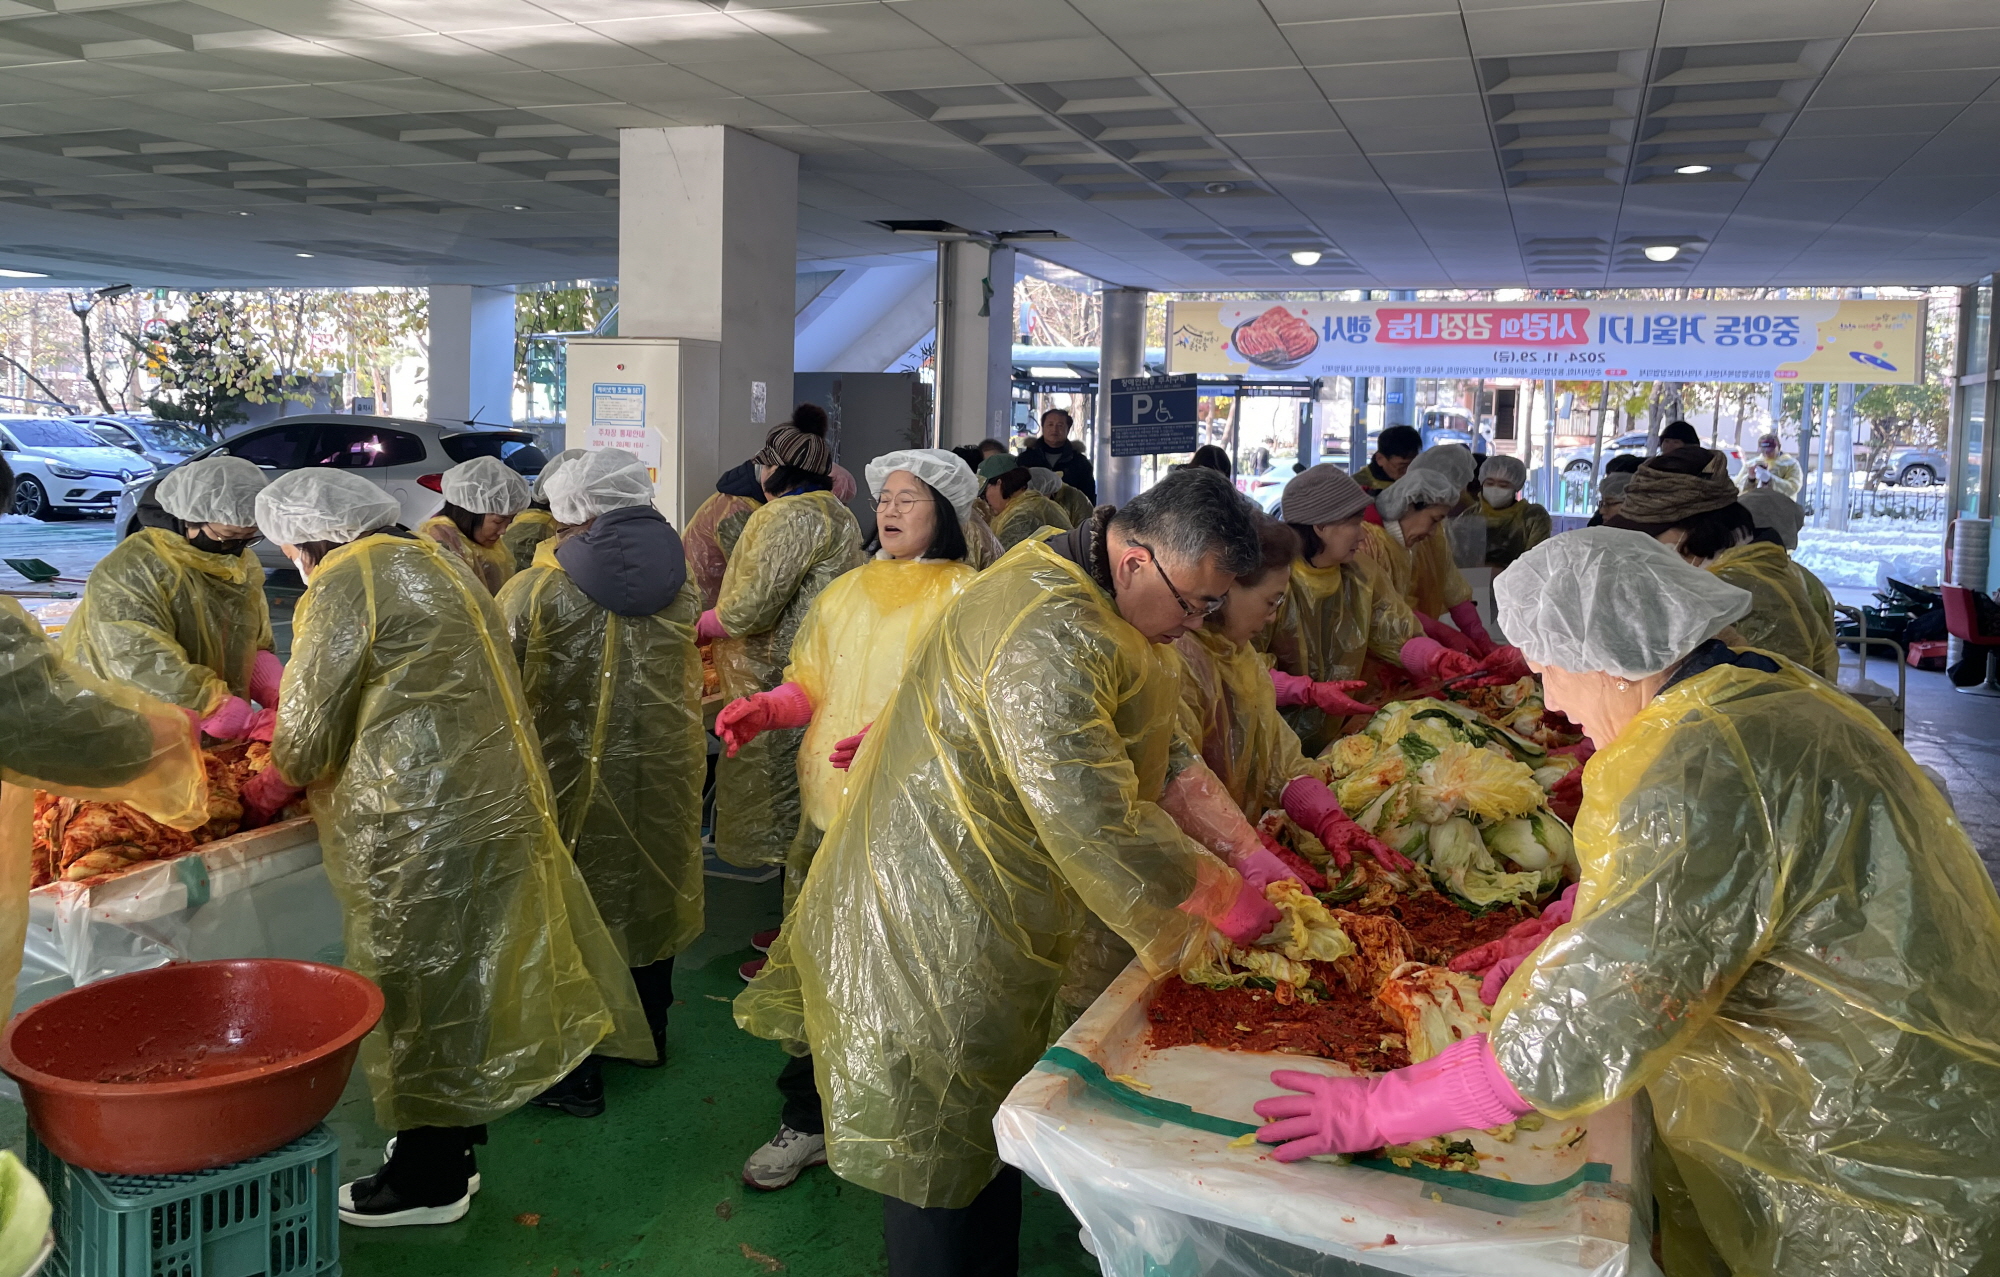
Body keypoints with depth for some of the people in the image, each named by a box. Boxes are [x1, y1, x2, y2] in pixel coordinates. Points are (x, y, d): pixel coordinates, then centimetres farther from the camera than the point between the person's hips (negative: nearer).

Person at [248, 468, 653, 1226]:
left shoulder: (347, 582, -12)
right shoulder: (432, 561, 16)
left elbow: (310, 729, -9)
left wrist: (269, 788, 10)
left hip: (423, 823, -9)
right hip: (493, 801, 9)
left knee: (420, 989, 3)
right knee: (457, 979, 18)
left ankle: (426, 1183, 17)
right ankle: (450, 1151, 31)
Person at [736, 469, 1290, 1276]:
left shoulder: (1077, 593, 6)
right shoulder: (1049, 638, -29)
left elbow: (1162, 753, 12)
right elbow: (1095, 824, -31)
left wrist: (1249, 848, 1)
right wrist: (1223, 897, -18)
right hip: (942, 943, -10)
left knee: (986, 1135, 22)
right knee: (948, 1156, 5)